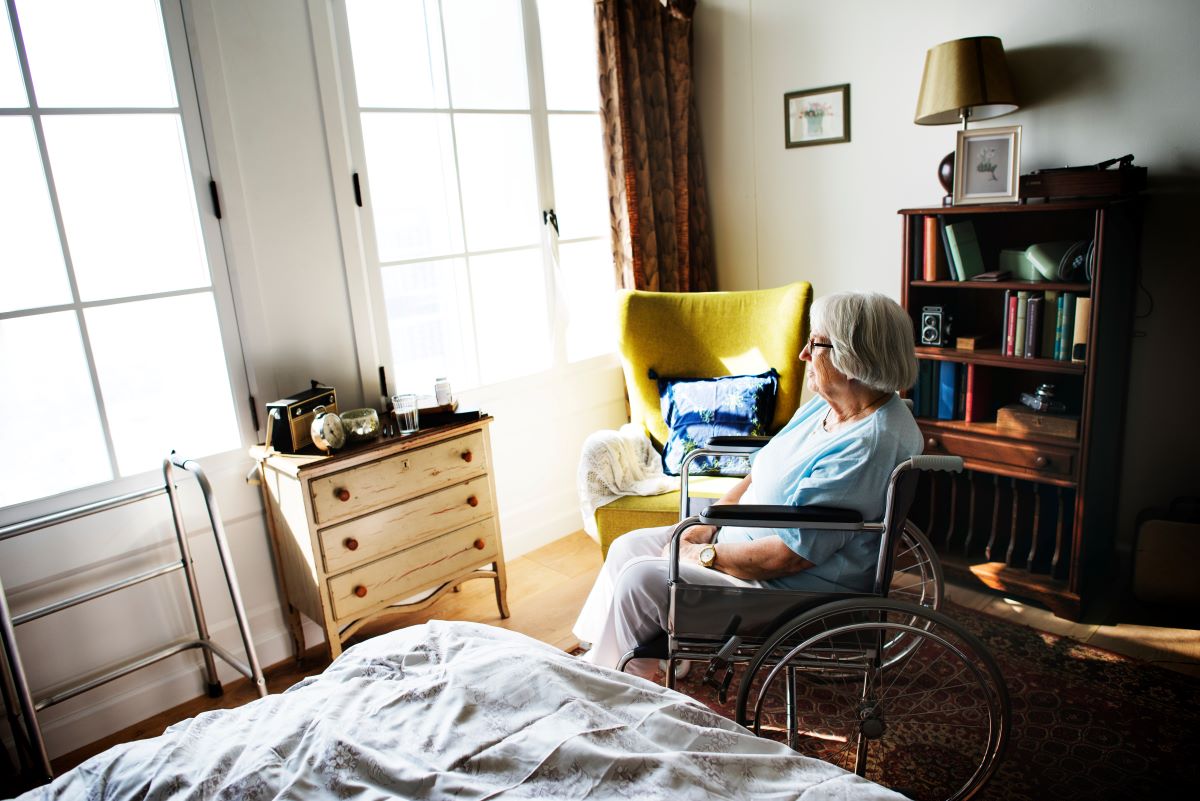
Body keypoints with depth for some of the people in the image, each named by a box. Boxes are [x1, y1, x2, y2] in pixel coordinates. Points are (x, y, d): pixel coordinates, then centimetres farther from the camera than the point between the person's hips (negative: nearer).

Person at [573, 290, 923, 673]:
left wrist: (702, 555, -16)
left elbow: (786, 556, -29)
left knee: (640, 579, -14)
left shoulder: (869, 446, -28)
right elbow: (761, 473, 11)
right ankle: (596, 658, 23)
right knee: (628, 547, 7)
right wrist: (707, 525, -2)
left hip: (793, 587, -10)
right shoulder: (826, 406, 4)